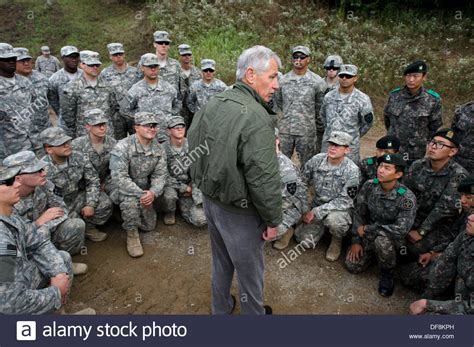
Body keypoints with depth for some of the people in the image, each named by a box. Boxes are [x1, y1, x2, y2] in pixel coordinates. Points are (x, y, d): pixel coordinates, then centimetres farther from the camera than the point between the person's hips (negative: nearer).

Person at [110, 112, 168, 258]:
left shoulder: (159, 149, -6)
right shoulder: (122, 147, -23)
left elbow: (160, 175, -7)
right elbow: (119, 177, -28)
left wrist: (153, 192, -27)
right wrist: (140, 194, -33)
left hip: (144, 191, 6)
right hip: (121, 188, -5)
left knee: (149, 226, 7)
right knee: (130, 201, -39)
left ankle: (127, 214, 37)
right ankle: (131, 235, -13)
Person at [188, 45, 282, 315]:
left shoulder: (212, 104, -1)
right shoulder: (255, 117, -27)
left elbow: (193, 147, 9)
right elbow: (264, 180, -28)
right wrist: (273, 220, -13)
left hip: (210, 199, 8)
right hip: (239, 211, -8)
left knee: (222, 261, 28)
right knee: (249, 269, 16)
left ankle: (221, 308, 50)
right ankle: (254, 312, 40)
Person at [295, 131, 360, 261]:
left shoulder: (352, 170, -19)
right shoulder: (316, 160, -9)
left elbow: (345, 201, -21)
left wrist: (316, 212, -25)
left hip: (341, 209, -3)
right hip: (317, 205, 4)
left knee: (333, 219, -38)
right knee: (305, 241, -10)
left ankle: (337, 240, -2)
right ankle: (323, 227, 21)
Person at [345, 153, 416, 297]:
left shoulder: (407, 197, -26)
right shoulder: (369, 185, -12)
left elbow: (401, 229, -32)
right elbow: (358, 213, -4)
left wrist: (367, 229, -25)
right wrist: (356, 240, -7)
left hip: (394, 240, -4)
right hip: (368, 236, 4)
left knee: (381, 239, -38)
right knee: (352, 266, -8)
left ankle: (387, 273, -8)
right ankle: (375, 253, 23)